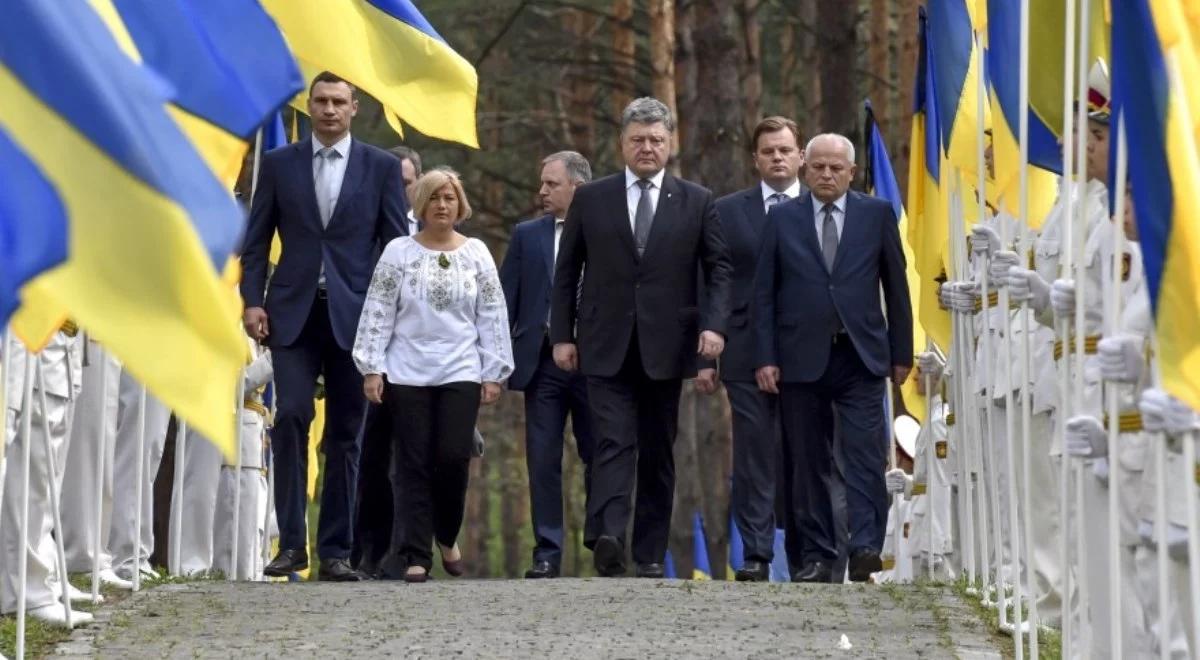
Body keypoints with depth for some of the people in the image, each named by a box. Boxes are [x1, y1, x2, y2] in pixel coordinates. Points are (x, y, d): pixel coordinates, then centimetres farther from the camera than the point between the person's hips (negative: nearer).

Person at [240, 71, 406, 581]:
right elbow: (256, 240, 9)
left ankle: (335, 551, 6)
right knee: (291, 417, -14)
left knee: (345, 434, 2)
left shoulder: (382, 168, 7)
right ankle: (291, 542, -10)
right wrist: (252, 301, -3)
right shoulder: (279, 165, 9)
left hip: (354, 314, 0)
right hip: (293, 312, 0)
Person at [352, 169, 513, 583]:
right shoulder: (398, 253, 4)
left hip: (461, 373, 1)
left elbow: (492, 316, 8)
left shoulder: (477, 254, 8)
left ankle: (447, 536, 17)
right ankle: (416, 556, 3)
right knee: (413, 464, -1)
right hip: (407, 374, 0)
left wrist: (493, 373, 4)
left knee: (454, 457, -9)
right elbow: (378, 313, 2)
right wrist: (371, 369, -3)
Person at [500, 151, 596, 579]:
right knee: (543, 460, 1)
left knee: (598, 458, 4)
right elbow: (505, 300, 8)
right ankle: (547, 552, 4)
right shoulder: (527, 235, 10)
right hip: (543, 361, 2)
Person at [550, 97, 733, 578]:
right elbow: (566, 272, 10)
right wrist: (562, 334, 3)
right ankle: (608, 539, -28)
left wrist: (714, 324, -10)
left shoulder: (696, 202, 7)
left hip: (666, 345, 1)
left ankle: (650, 553, 12)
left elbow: (720, 268, 5)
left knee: (658, 452, 6)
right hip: (607, 345, -1)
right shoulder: (591, 199, 7)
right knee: (614, 444, -14)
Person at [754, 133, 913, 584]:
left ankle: (865, 547, -15)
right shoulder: (782, 219, 7)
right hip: (801, 357, 1)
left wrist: (901, 353, 5)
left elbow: (896, 287, 8)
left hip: (861, 358, -1)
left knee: (866, 460, -11)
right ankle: (818, 555, 9)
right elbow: (764, 292, 6)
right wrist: (766, 357, -1)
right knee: (810, 463, 4)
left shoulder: (877, 215, 6)